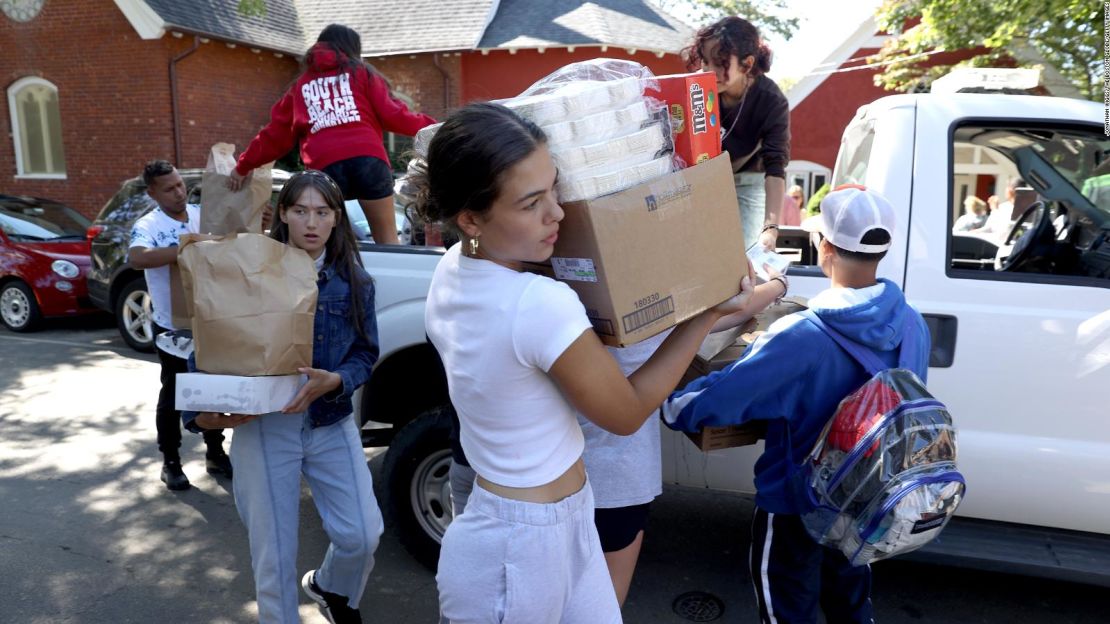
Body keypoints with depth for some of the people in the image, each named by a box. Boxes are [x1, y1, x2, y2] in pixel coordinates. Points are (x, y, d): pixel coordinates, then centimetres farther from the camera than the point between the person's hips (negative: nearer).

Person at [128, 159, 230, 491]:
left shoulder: (204, 214, 1)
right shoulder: (148, 226, -14)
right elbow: (136, 258, -35)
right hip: (172, 326, -5)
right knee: (174, 393, 7)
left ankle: (215, 453, 29)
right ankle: (170, 462, 22)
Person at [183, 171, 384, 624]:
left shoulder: (354, 281, 2)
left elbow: (366, 353, 2)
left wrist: (333, 381, -18)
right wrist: (200, 412, -15)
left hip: (332, 424, 2)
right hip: (262, 425, -2)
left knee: (362, 534, 0)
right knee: (274, 553, 5)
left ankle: (330, 588, 35)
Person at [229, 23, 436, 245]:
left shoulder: (301, 85, 26)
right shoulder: (361, 71, 19)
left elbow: (276, 134, 26)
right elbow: (391, 114, 8)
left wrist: (243, 166, 36)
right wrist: (429, 126, 21)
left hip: (324, 165, 2)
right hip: (367, 157, -2)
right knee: (387, 238, 5)